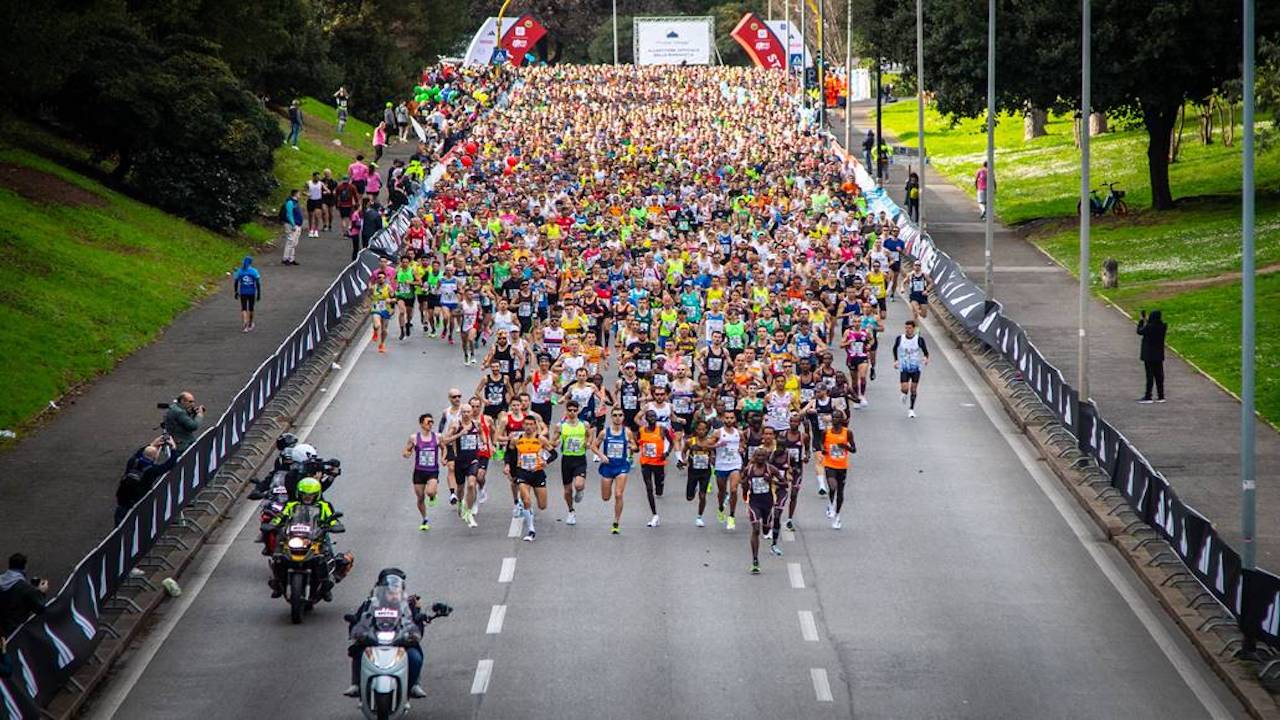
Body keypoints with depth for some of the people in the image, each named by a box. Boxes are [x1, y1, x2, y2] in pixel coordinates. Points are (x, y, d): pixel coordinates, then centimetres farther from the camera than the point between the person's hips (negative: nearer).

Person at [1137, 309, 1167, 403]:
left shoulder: (1149, 327, -20)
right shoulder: (1163, 327, -4)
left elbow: (1140, 331, -4)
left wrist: (1141, 321, 11)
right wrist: (1147, 321, 19)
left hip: (1149, 356, -6)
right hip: (1159, 355, 6)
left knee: (1150, 375, -2)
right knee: (1159, 375, 11)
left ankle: (1148, 396, 0)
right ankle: (1161, 396, 15)